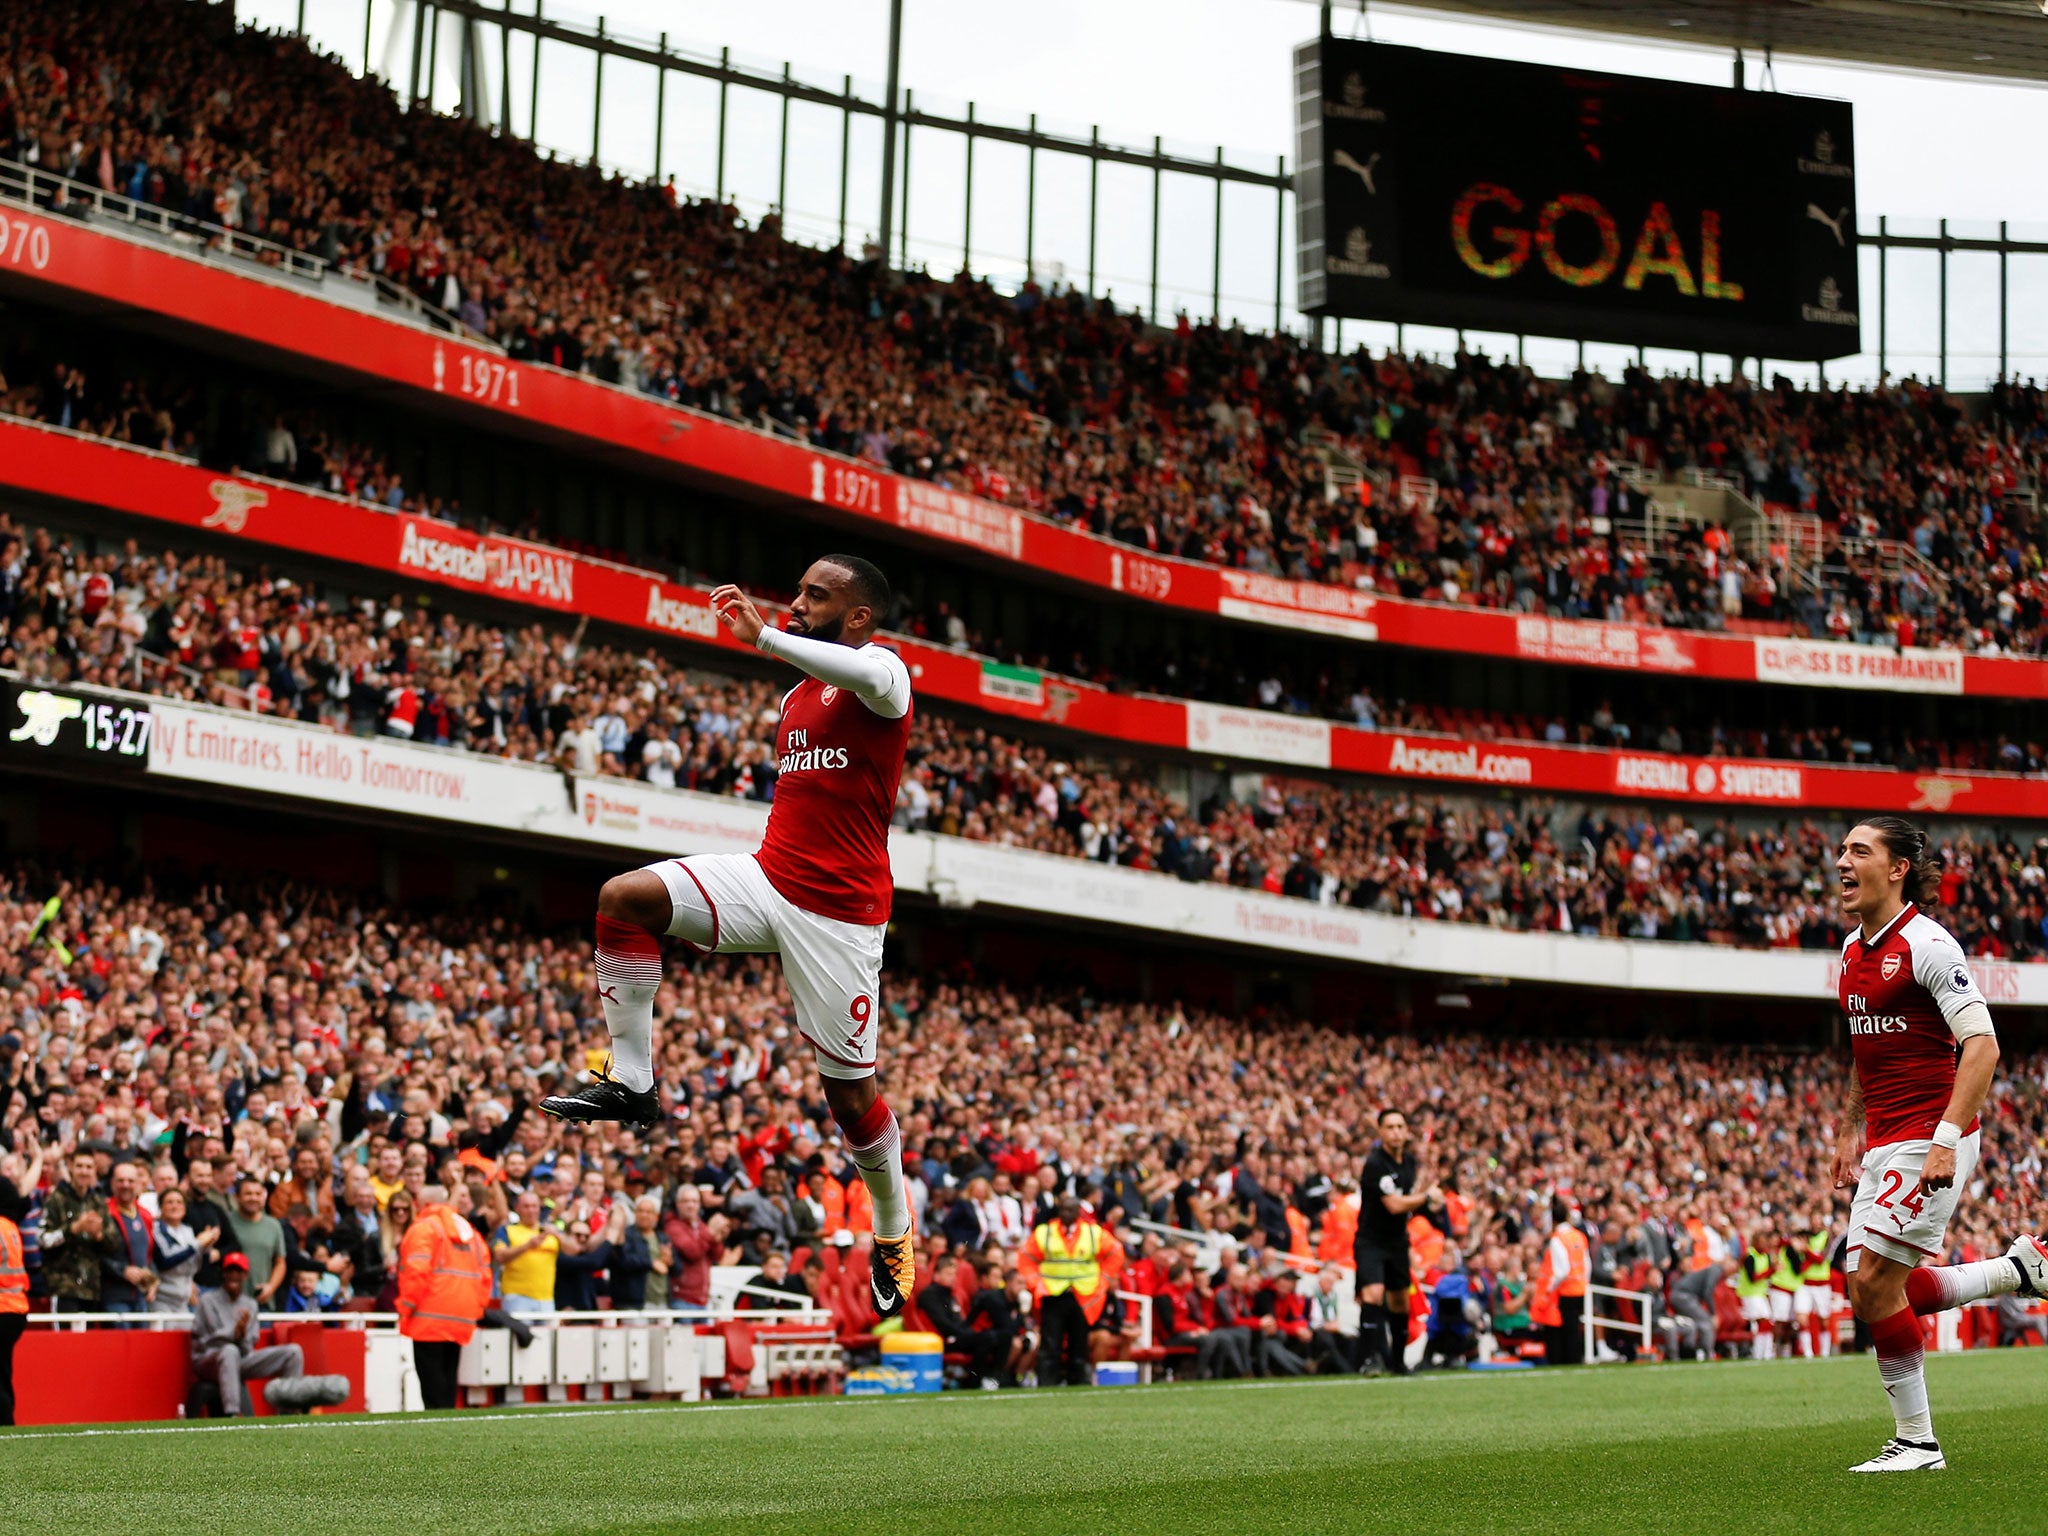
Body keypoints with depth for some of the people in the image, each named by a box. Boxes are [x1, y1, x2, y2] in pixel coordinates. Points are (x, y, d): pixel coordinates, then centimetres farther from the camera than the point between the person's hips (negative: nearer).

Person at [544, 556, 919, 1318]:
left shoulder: (883, 668, -9)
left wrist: (762, 635, -31)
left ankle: (894, 1231, 24)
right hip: (767, 876, 7)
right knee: (623, 897, -16)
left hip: (838, 911, -7)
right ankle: (630, 1081, -10)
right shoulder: (794, 697, 17)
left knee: (848, 1089, 0)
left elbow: (871, 680, -35)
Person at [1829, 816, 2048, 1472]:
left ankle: (1917, 1441, 2)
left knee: (1874, 1283, -11)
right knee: (1871, 1290, 7)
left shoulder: (1926, 945, -14)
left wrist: (1947, 1139, -26)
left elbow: (1982, 1044, -19)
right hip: (1882, 1142, 9)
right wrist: (1849, 1131, 23)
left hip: (1929, 1139, -9)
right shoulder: (1854, 950, 12)